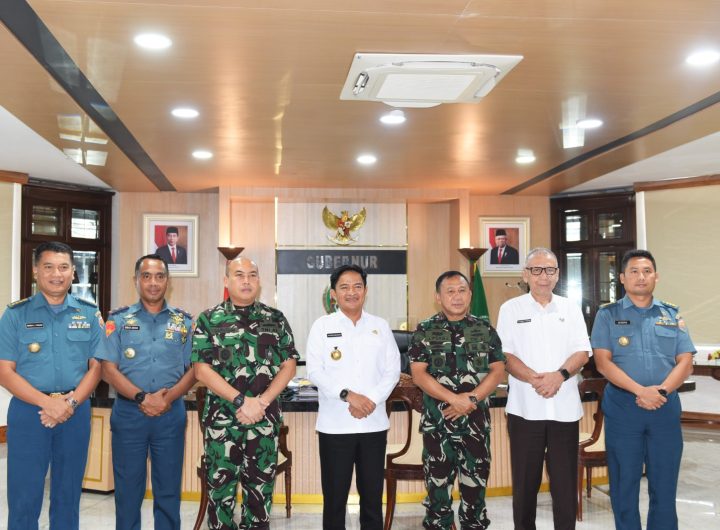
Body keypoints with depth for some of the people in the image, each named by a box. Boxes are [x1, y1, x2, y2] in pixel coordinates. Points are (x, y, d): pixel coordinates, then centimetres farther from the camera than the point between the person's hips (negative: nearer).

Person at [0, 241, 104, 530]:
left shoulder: (90, 314, 6)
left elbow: (96, 366, 4)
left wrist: (70, 403, -12)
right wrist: (48, 403, -17)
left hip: (76, 413, 2)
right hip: (28, 411, -2)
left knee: (68, 494, 12)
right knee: (23, 496, 4)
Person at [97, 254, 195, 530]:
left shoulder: (183, 321, 7)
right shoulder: (119, 320, 4)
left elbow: (194, 369, 4)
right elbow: (108, 369, -3)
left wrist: (169, 396, -13)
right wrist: (142, 397, -15)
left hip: (171, 413, 1)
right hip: (128, 412, -1)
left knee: (168, 489, 8)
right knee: (128, 489, 6)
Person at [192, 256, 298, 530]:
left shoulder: (275, 319, 7)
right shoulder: (209, 319, 1)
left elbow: (289, 365, 3)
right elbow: (202, 369, -6)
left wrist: (261, 402, -11)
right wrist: (241, 400, -15)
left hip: (265, 417, 2)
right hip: (222, 417, -1)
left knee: (261, 485, 9)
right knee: (220, 486, 5)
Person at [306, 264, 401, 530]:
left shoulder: (380, 326, 8)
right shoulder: (322, 325, 1)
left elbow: (393, 370, 3)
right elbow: (314, 371, -6)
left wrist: (372, 400, -12)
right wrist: (347, 395, -17)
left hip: (374, 423, 2)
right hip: (335, 425, -2)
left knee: (372, 493, 10)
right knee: (334, 493, 6)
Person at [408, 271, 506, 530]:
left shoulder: (485, 329, 5)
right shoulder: (425, 331, 1)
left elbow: (497, 370, 2)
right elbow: (418, 374, -6)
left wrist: (471, 399, -12)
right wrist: (454, 398, -15)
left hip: (476, 421, 1)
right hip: (436, 421, -1)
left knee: (475, 484, 8)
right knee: (438, 484, 7)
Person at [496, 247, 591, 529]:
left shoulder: (571, 308, 10)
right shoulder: (511, 309, 4)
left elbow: (582, 352, 3)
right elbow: (505, 355, -4)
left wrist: (560, 375, -15)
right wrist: (534, 379, -19)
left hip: (565, 408, 2)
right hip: (525, 408, -1)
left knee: (565, 481, 5)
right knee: (525, 481, 6)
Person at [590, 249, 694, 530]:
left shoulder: (672, 315, 10)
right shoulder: (608, 314, 3)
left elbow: (685, 363, 4)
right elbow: (603, 362, -6)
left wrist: (662, 391, -13)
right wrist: (640, 390, -17)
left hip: (666, 407, 2)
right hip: (622, 406, -2)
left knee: (665, 485, 7)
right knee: (624, 483, 6)